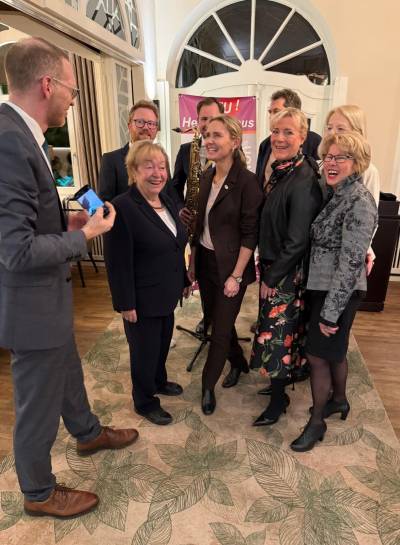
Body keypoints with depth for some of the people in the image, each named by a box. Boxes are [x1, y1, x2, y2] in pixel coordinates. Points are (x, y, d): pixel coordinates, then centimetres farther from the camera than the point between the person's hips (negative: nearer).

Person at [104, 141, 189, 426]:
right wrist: (126, 304, -19)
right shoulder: (122, 207, -21)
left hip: (167, 294, 8)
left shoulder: (168, 201, 4)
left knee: (163, 343, 24)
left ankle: (159, 381, 50)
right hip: (142, 299, -7)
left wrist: (183, 280, 15)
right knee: (144, 350, 11)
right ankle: (145, 402, 34)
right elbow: (118, 263, -21)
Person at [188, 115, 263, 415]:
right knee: (215, 319, 19)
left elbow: (250, 234, -16)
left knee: (221, 328, 6)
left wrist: (236, 276, -16)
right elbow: (200, 224, 11)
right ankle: (238, 362, 45)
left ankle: (208, 386, 27)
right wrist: (193, 261, 11)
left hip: (230, 266, -7)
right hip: (205, 261, 7)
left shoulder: (247, 181, -15)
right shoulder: (207, 177, 5)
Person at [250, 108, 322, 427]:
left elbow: (298, 240, -22)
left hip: (288, 272, -8)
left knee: (278, 332, 6)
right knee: (278, 327, 21)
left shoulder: (304, 180, -22)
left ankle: (279, 399, 27)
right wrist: (266, 266, 9)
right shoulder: (280, 170, 4)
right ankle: (279, 382, 42)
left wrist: (273, 277, -14)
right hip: (273, 265, 8)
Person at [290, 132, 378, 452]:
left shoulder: (360, 203, -20)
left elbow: (351, 263, -23)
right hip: (323, 287, 8)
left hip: (340, 293, -8)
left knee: (319, 355, 3)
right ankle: (339, 400, 45)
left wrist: (331, 313, -20)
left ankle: (317, 422, 23)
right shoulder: (335, 194, 7)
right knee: (334, 350, 23)